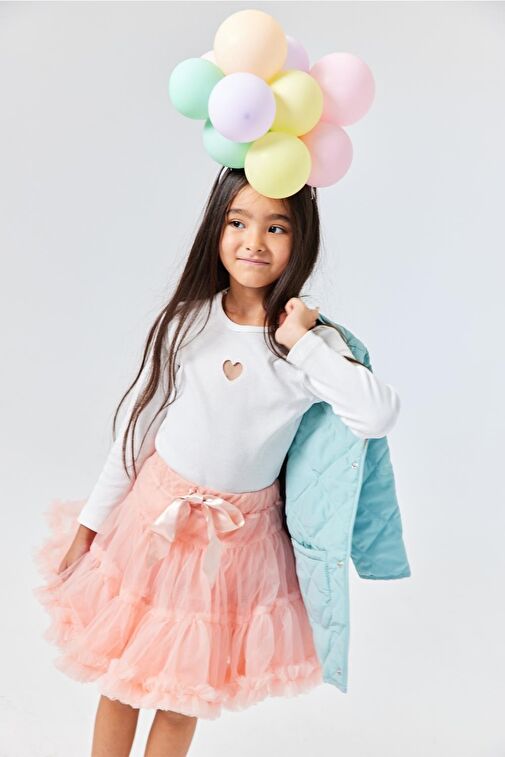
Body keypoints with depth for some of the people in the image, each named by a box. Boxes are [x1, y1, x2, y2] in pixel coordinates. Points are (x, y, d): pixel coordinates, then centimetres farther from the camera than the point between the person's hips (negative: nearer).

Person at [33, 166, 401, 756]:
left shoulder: (314, 342, -10)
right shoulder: (186, 320, -7)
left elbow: (379, 416, -27)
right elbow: (137, 429, -1)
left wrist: (301, 343, -24)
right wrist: (89, 524, 3)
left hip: (239, 535, 0)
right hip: (154, 514, 1)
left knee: (185, 689, 16)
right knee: (119, 674, 14)